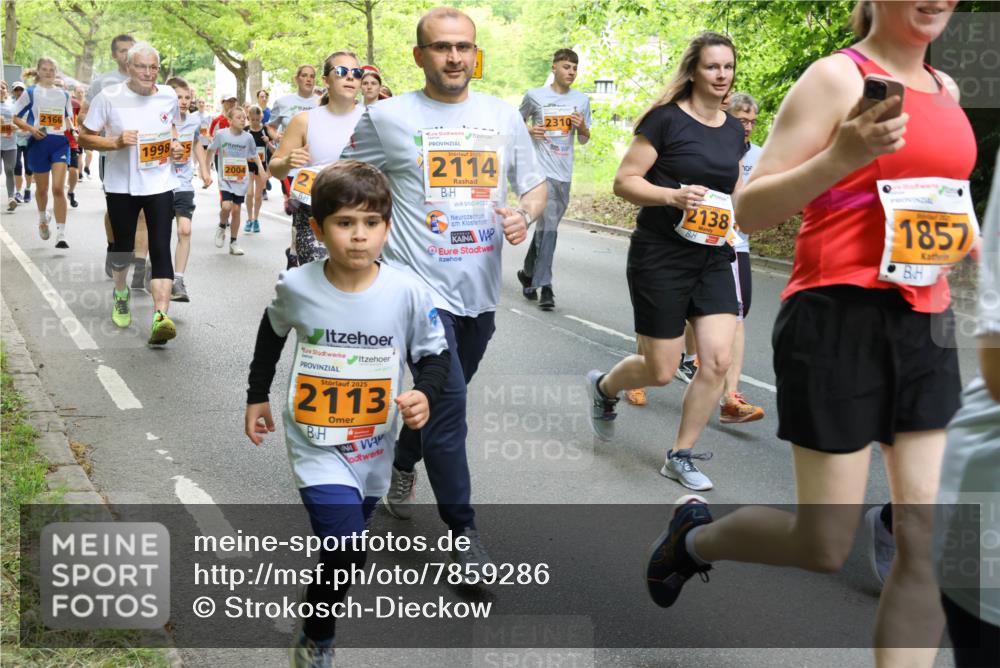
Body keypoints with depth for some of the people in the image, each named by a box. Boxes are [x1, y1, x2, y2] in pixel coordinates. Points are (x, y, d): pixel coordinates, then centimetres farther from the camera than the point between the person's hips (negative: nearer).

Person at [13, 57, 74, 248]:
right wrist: (31, 129, -15)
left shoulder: (63, 94, 11)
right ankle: (43, 218, 43)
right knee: (42, 188, 12)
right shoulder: (30, 93, 2)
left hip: (60, 142, 1)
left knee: (58, 188, -12)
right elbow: (16, 118, 3)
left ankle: (61, 234, -16)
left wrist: (72, 130, 1)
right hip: (39, 143, -1)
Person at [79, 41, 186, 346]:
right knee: (122, 246, 12)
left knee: (160, 249, -12)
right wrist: (116, 142, -19)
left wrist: (175, 145, 2)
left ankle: (160, 316, -19)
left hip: (159, 184, 1)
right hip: (121, 185, -1)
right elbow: (85, 138, -3)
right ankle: (121, 293, 43)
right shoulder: (109, 97, -7)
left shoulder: (168, 96, 3)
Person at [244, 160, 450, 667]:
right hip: (316, 444, -2)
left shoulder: (407, 293, -15)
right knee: (348, 554, -16)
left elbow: (434, 353, -3)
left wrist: (425, 394, -23)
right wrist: (257, 396, 14)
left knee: (344, 544, 19)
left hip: (373, 448, 3)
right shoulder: (296, 287, -13)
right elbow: (271, 335, 8)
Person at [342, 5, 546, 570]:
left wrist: (525, 216, -8)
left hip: (480, 290, 5)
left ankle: (403, 465, 48)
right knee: (448, 404, -12)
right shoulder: (388, 117, -3)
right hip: (421, 285, -5)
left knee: (441, 399, 20)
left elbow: (536, 185, 13)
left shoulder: (504, 116, 7)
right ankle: (465, 532, 0)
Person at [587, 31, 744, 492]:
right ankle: (603, 387, 35)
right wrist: (674, 196, -26)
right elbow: (624, 181, -11)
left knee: (718, 359, -7)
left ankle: (681, 456, 10)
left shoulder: (733, 130, 9)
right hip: (660, 258, -5)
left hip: (713, 258, 6)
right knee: (660, 371, 0)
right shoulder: (666, 119, -9)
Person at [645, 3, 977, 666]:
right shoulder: (836, 77, -8)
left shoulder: (946, 88, 14)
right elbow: (750, 211, -13)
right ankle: (694, 537, 28)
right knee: (824, 546, 0)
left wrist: (956, 232, 14)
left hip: (925, 326, 7)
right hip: (840, 319, -7)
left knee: (923, 537, 2)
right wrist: (842, 157, -27)